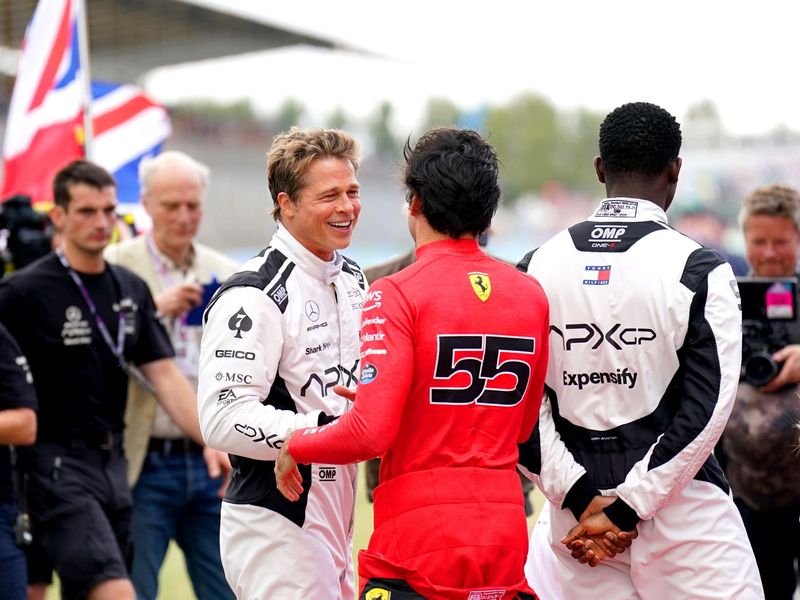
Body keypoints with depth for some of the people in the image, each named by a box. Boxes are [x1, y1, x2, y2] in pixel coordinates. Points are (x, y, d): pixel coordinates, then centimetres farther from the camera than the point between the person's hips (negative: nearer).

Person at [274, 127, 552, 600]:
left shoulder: (397, 294, -10)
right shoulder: (531, 294, 7)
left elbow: (370, 433, -18)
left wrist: (295, 445, 3)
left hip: (418, 546, -5)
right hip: (506, 543, 5)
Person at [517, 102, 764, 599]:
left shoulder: (539, 267, 4)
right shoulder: (698, 269, -7)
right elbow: (706, 408, -12)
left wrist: (581, 497, -3)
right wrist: (625, 507, -11)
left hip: (579, 517, 4)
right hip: (683, 519, -4)